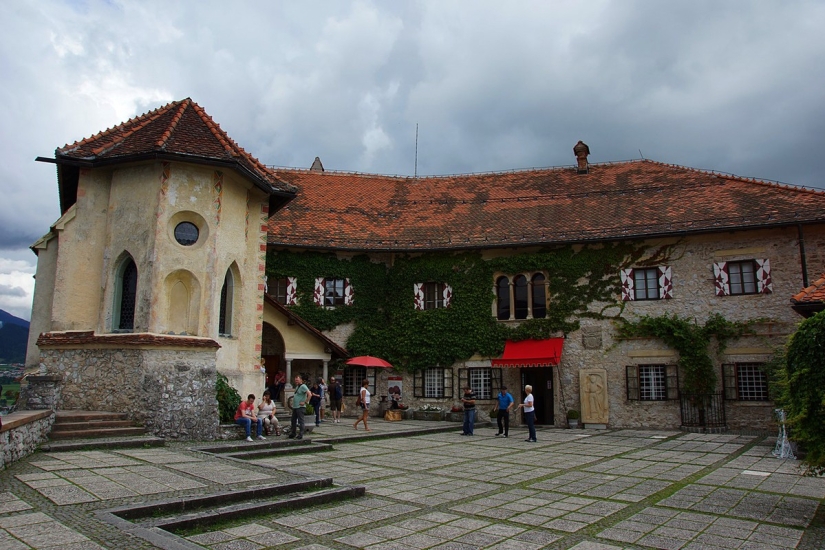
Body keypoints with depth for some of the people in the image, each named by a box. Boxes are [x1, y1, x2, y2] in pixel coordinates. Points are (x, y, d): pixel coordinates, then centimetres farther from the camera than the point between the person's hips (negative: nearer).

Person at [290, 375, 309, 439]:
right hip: (295, 407, 10)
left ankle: (300, 435, -1)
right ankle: (293, 434, 24)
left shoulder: (303, 386, -13)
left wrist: (305, 402, -20)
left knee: (300, 421, -5)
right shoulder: (297, 387, 17)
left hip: (300, 407, -10)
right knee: (293, 421, 14)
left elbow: (309, 394, -23)